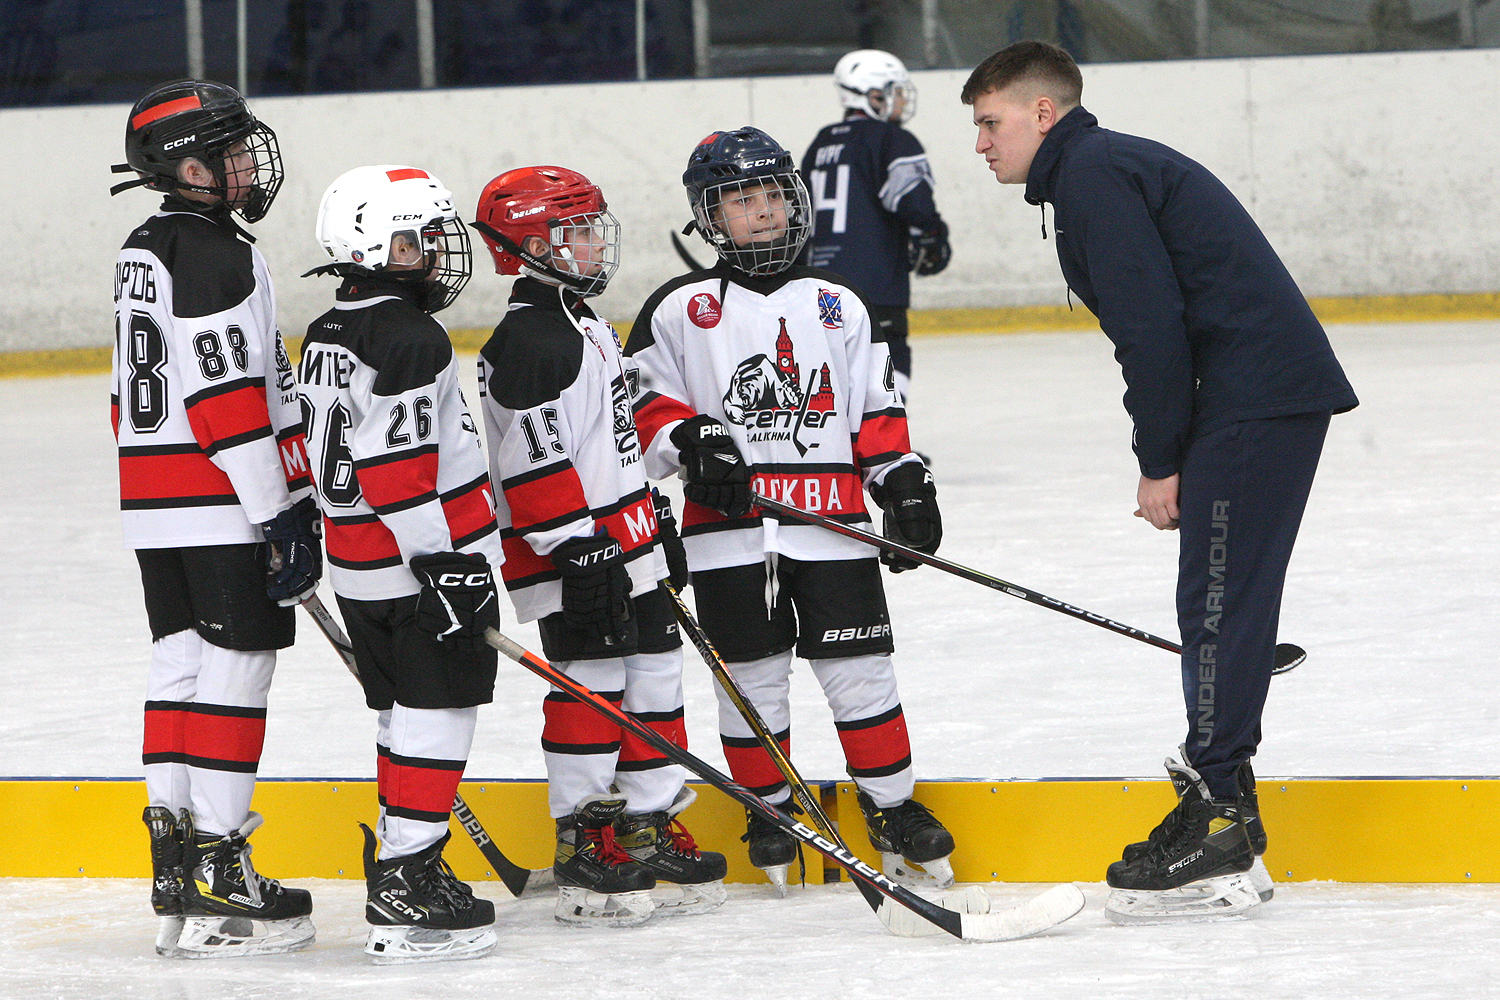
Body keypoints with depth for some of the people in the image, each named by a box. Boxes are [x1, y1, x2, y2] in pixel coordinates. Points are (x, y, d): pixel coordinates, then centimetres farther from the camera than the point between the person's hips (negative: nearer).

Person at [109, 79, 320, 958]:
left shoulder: (144, 252, 16)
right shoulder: (217, 257, -16)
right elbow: (228, 399, -21)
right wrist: (282, 515, -19)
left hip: (156, 510, 10)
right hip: (225, 511, -10)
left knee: (182, 666, 12)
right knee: (233, 676, -7)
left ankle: (176, 855, 14)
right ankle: (217, 883, -9)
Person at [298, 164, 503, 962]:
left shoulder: (327, 338, 14)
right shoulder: (411, 340, -16)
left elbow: (322, 459, 21)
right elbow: (398, 465, -23)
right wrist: (443, 561, -21)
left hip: (359, 565, 10)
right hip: (419, 563, -10)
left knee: (402, 712, 16)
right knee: (438, 710, -7)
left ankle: (398, 870, 19)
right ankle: (407, 886, -11)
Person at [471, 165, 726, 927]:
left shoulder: (584, 324, 17)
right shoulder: (528, 340, -16)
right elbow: (534, 461, -22)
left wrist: (652, 521, 28)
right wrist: (578, 547, -24)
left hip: (622, 543, 10)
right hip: (569, 558, -10)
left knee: (654, 674, 11)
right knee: (592, 687, -8)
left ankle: (650, 832, 18)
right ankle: (585, 849, -2)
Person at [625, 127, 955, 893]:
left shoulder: (838, 306, 14)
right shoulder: (679, 311, 5)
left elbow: (876, 409, 15)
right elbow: (642, 405, 5)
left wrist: (905, 484, 6)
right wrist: (690, 439, -13)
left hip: (831, 525, 1)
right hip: (729, 529, -1)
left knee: (859, 668, 0)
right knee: (752, 676, 2)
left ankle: (893, 807, 12)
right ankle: (768, 809, 17)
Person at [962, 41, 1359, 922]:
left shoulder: (1093, 173, -9)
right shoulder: (1101, 168, 23)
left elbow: (1152, 324, -17)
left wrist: (1162, 463, -10)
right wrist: (1168, 458, 16)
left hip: (1256, 400, -11)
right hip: (1277, 392, 11)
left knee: (1220, 601, -10)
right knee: (1221, 601, 12)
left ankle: (1218, 832, -11)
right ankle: (1226, 830, 13)